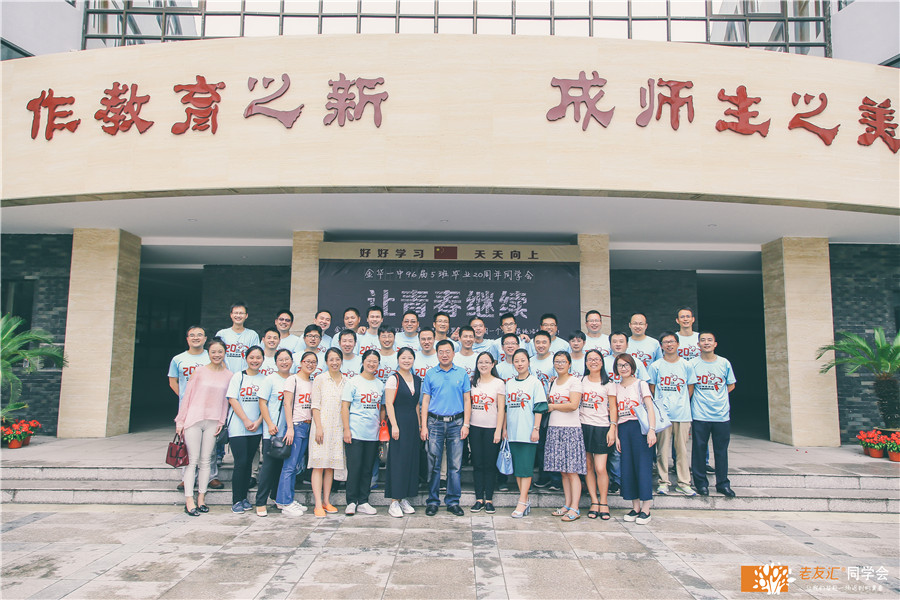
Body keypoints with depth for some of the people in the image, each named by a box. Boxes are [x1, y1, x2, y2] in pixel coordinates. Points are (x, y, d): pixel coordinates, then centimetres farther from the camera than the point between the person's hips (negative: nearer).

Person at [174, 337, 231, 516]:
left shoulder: (228, 375, 6)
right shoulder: (200, 372, -1)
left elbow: (226, 401, 10)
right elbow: (187, 396, 2)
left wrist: (222, 422, 3)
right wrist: (180, 421, 1)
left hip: (213, 422, 2)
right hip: (194, 419, -2)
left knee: (205, 460, 6)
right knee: (192, 460, -2)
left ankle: (201, 498, 14)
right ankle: (189, 500, 2)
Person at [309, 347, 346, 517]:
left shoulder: (346, 381, 11)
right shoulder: (320, 379, 0)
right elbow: (315, 406, -4)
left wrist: (347, 428, 7)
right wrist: (319, 427, -12)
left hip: (338, 428, 4)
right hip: (322, 425, -4)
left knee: (331, 466, 7)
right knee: (319, 465, -5)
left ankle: (326, 501, 15)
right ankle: (318, 505, -5)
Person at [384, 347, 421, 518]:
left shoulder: (417, 380, 13)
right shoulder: (393, 378, -5)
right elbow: (389, 403, -10)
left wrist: (419, 425, 12)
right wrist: (394, 425, -17)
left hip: (413, 423, 6)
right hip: (398, 422, -6)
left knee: (411, 460, 7)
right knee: (397, 460, -5)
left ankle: (404, 499, 17)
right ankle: (395, 502, 2)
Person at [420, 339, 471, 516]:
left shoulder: (462, 373, 7)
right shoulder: (430, 374, 6)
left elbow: (467, 400, 7)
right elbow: (425, 400, 6)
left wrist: (466, 424, -2)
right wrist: (424, 426, -1)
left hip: (456, 423, 0)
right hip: (435, 423, 0)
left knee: (455, 465, 3)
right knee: (433, 464, 2)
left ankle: (453, 501, 13)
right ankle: (432, 501, 13)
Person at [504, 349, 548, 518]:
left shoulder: (535, 382, -2)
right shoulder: (509, 383, 13)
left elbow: (539, 408, -5)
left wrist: (536, 429, -11)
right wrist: (504, 428, 13)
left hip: (528, 432, -5)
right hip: (513, 432, 5)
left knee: (525, 467, -5)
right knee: (517, 467, 8)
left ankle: (521, 503, -3)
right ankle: (526, 502, 16)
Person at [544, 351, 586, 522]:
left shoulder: (574, 381, -4)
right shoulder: (554, 382, 16)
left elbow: (573, 405, -16)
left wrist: (553, 406, -6)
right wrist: (548, 403, 5)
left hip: (570, 429, -6)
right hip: (554, 429, 6)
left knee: (572, 471, -6)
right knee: (563, 471, 9)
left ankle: (575, 509, -2)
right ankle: (567, 505, 15)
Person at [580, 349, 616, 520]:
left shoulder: (608, 383, 5)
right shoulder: (581, 381, 10)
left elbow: (613, 408, 3)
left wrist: (612, 428, -7)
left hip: (601, 428, -2)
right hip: (583, 427, 2)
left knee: (600, 468, -7)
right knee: (588, 467, 3)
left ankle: (603, 502, 9)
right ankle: (594, 501, 13)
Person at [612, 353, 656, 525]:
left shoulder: (641, 384, 2)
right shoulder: (616, 387, 14)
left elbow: (650, 408, -7)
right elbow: (615, 413, 13)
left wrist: (652, 429, -18)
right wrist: (615, 435, 6)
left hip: (640, 427, -4)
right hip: (623, 429, 5)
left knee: (643, 464, -6)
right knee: (627, 467, 4)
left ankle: (646, 509, -1)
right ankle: (635, 507, 12)